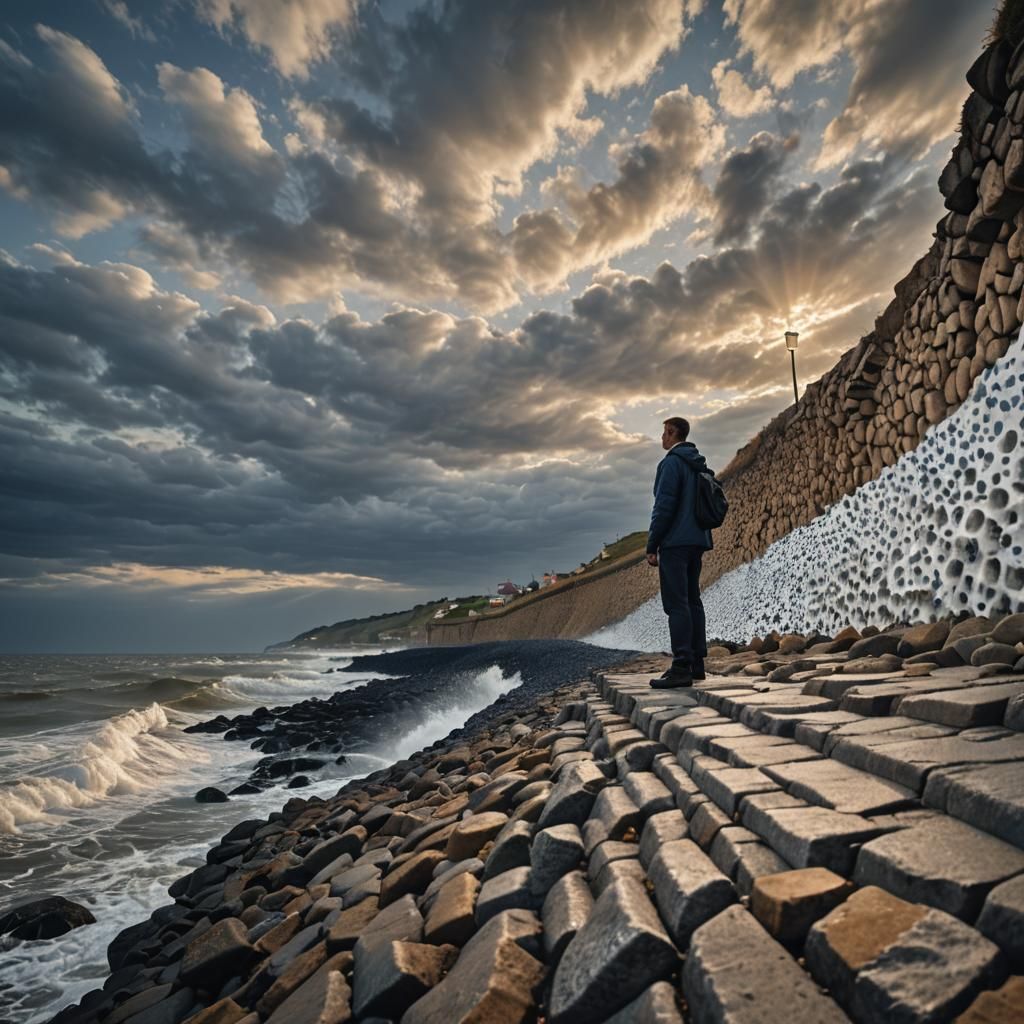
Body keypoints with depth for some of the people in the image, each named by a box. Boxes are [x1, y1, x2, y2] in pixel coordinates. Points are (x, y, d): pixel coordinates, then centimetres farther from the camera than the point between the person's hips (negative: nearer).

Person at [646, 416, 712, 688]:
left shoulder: (672, 463, -10)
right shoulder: (699, 465, 17)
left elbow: (664, 506, -16)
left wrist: (652, 546, -12)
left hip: (675, 542, -9)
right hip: (698, 542, 9)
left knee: (676, 603, -10)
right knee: (693, 600, 12)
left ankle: (682, 667, -12)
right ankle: (697, 663, 16)